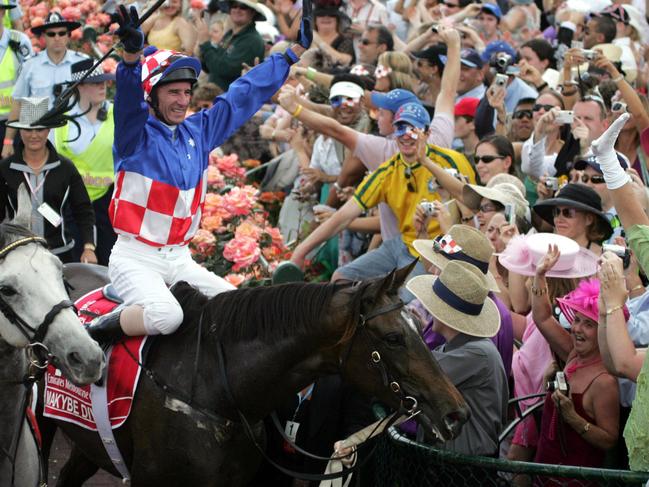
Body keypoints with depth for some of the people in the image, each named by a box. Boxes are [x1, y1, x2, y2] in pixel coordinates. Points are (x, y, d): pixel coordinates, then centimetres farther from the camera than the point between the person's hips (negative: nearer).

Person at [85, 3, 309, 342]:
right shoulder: (136, 134, -6)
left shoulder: (198, 132, 11)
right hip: (135, 258, -7)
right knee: (165, 316, -32)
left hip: (179, 260, 7)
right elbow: (129, 98, -28)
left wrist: (295, 51, 20)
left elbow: (246, 94, 17)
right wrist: (132, 53, -49)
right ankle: (96, 332, -11)